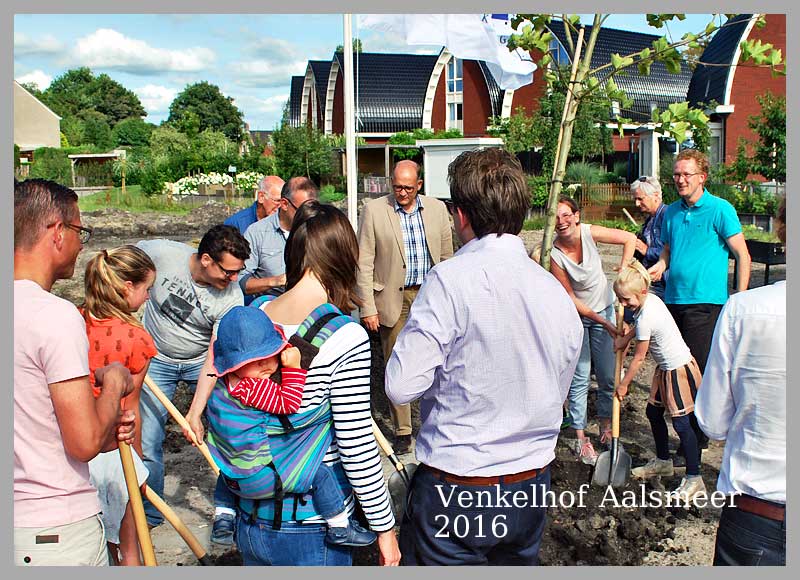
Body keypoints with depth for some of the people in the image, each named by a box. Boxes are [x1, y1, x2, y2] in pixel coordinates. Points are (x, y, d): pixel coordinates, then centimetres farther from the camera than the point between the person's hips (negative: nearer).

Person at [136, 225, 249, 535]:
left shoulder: (231, 299, -26)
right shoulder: (160, 253, -26)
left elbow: (215, 359, -24)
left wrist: (196, 411, -28)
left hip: (200, 361, 0)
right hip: (158, 360, 0)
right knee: (146, 442, 0)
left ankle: (227, 510, 9)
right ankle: (149, 514, 22)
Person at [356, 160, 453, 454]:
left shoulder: (437, 208, 5)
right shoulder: (374, 210, -3)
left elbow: (446, 256, 10)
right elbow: (364, 263, -4)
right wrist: (367, 307, -8)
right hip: (393, 298, -1)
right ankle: (402, 430, 18)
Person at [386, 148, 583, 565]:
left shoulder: (450, 280, -19)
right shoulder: (558, 293, 0)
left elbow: (401, 386, -19)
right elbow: (558, 395, 11)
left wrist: (449, 375, -1)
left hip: (455, 492, -6)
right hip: (531, 489, 6)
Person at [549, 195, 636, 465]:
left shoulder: (589, 233, -17)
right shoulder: (554, 254, -23)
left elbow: (629, 238, -4)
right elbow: (571, 299, -17)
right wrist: (603, 322, -17)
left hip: (604, 309, 3)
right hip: (576, 316, -3)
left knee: (607, 376, 8)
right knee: (580, 379, -2)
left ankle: (606, 428, 27)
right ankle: (580, 438, 9)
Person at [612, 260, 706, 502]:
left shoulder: (645, 318, -27)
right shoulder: (651, 299, -2)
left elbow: (638, 358, -16)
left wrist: (623, 384, -4)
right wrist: (625, 338, 6)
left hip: (679, 370, -10)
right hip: (667, 368, 10)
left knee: (681, 422, -6)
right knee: (653, 412, 17)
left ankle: (694, 479, 1)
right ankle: (663, 461, 33)